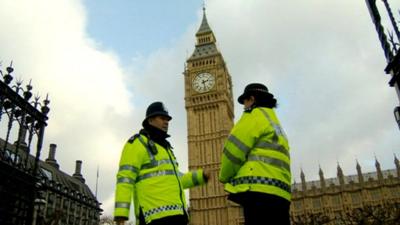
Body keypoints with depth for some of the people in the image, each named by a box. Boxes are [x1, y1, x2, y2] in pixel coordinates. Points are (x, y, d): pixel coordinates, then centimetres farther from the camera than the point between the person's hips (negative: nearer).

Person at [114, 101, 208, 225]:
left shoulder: (164, 148, 29)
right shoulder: (137, 143, 2)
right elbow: (125, 178, -9)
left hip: (175, 214, 9)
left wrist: (202, 176, 18)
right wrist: (120, 215, -19)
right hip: (156, 215, -9)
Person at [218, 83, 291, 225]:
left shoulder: (256, 114, 4)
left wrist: (224, 177, 10)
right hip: (278, 194, 9)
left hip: (259, 190, -9)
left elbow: (235, 149, -5)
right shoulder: (276, 125, 31)